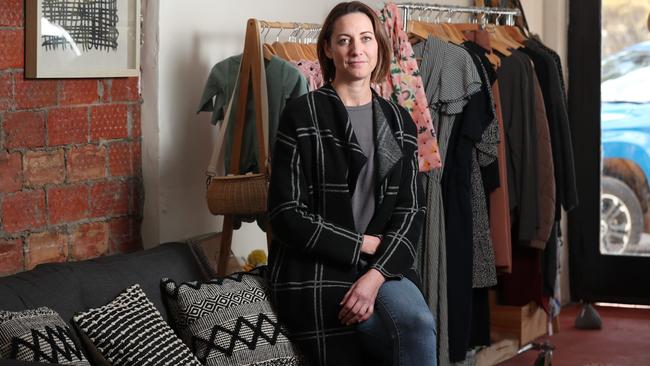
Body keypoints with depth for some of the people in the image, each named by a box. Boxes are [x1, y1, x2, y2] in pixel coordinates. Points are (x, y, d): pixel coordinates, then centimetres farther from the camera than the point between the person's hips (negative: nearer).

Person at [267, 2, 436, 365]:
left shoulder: (400, 122, 12)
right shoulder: (302, 114, -1)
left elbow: (411, 208, 4)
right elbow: (287, 215, -6)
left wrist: (376, 274, -13)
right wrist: (364, 244, -7)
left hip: (382, 267, 4)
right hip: (316, 271, -4)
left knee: (419, 327, -27)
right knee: (418, 333, -23)